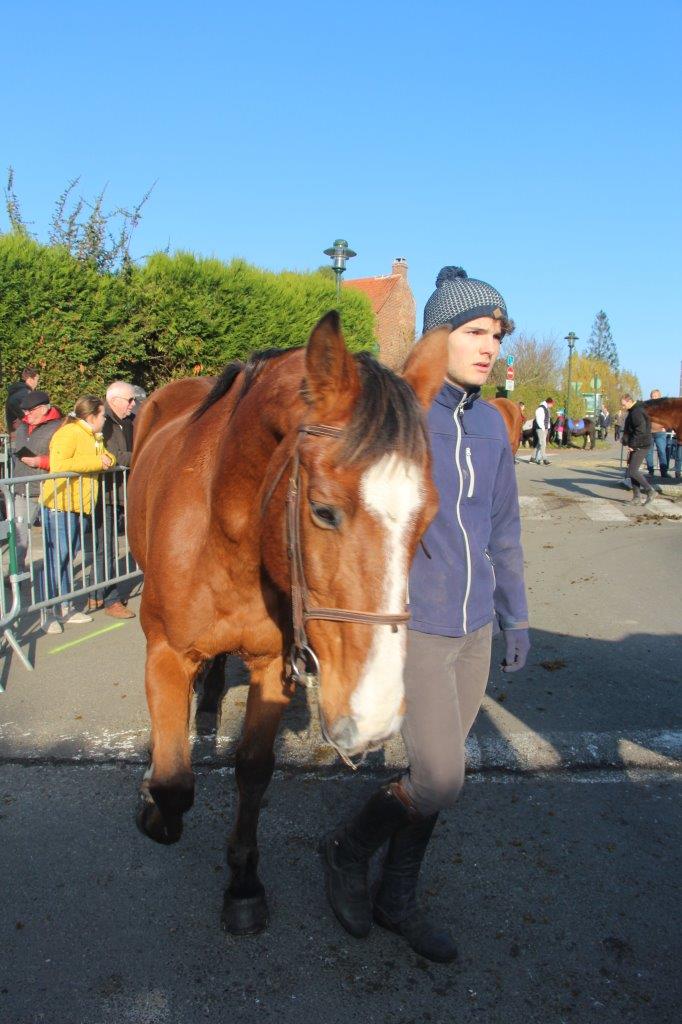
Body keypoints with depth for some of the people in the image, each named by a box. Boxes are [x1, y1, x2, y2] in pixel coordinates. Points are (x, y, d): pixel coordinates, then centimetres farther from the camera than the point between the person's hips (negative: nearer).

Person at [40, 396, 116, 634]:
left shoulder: (95, 437, 16)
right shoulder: (68, 434, -14)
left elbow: (108, 458, 23)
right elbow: (58, 465, -26)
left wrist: (106, 459, -2)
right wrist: (96, 463, -21)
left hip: (81, 506, 9)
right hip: (60, 505, -9)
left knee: (69, 556, 14)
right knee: (57, 557, -7)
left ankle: (66, 607, 22)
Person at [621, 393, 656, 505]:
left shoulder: (637, 412, -18)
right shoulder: (633, 411, 14)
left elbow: (641, 431, -24)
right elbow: (628, 430, 20)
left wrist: (632, 445, -18)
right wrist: (626, 443, 11)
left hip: (641, 446, -10)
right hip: (635, 446, 10)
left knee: (633, 471, -11)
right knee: (633, 470, 11)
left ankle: (650, 491, -4)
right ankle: (636, 497, 15)